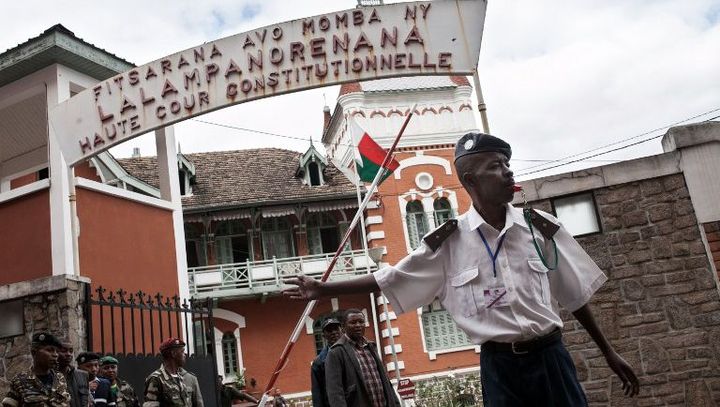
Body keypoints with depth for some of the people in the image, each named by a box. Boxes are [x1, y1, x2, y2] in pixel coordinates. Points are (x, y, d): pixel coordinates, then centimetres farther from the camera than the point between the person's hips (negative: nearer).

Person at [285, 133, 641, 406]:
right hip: (499, 364, -1)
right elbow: (388, 279, 1)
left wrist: (608, 352, 15)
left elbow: (574, 294, 10)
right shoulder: (448, 241, -4)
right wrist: (323, 289, -1)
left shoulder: (541, 227, 2)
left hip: (550, 356, 2)